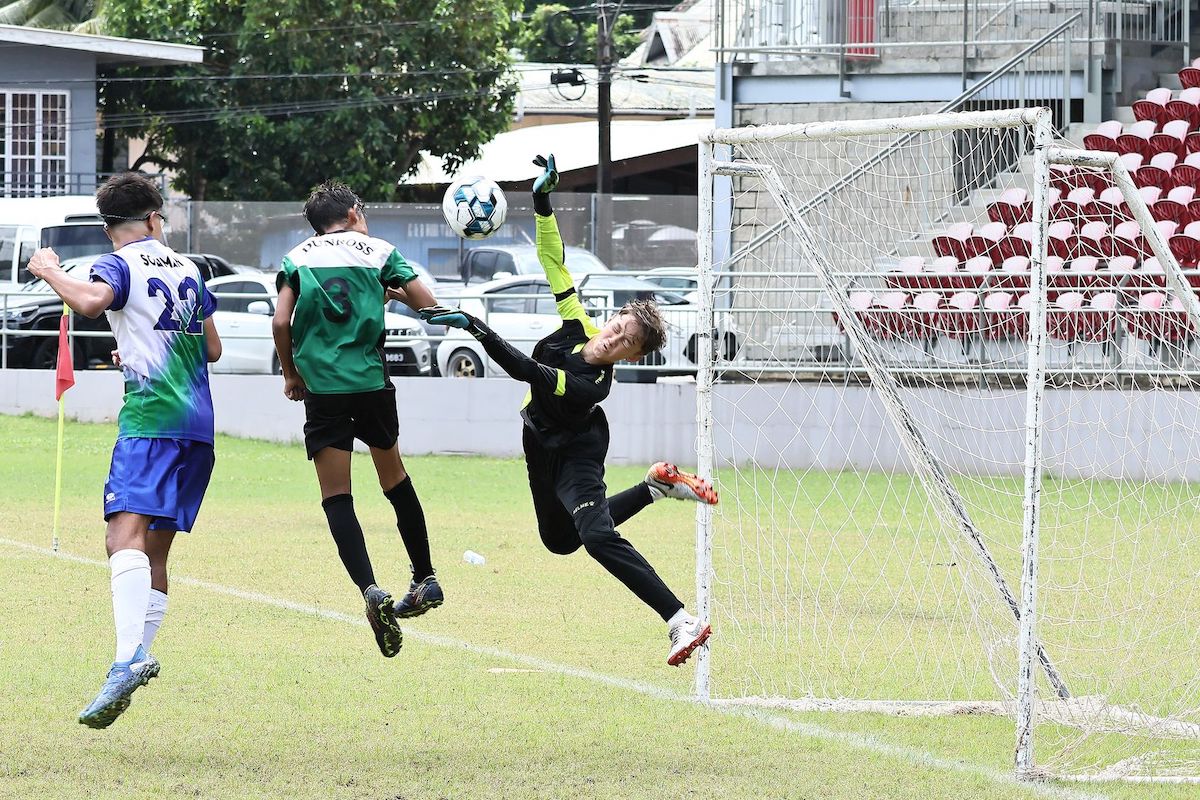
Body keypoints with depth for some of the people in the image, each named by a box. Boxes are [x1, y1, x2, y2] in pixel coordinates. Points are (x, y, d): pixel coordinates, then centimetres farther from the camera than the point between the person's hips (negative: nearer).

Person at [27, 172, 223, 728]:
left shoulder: (119, 265, 0)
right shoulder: (186, 268, 20)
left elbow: (90, 301, -23)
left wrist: (48, 270, -4)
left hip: (151, 417, -8)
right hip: (199, 423, 8)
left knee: (126, 535, -23)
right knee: (154, 549, 15)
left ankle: (128, 661, -41)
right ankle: (138, 658, 13)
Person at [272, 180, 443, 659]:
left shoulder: (298, 257, 8)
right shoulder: (378, 251, 9)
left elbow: (281, 323, -3)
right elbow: (427, 304, 2)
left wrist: (291, 374, 12)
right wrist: (395, 293, 23)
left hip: (322, 387, -1)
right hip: (373, 382, 1)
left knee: (336, 496, -1)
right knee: (394, 478, 21)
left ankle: (371, 591, -21)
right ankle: (426, 579, 29)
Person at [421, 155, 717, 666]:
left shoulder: (592, 385, -35)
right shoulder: (579, 328, -18)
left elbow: (524, 370, -43)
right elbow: (554, 263, -15)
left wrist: (475, 328, -47)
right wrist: (543, 202, -25)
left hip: (573, 453, -8)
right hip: (543, 447, 8)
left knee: (597, 534, -31)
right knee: (560, 539, 24)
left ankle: (682, 623, -39)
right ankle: (656, 486, 34)